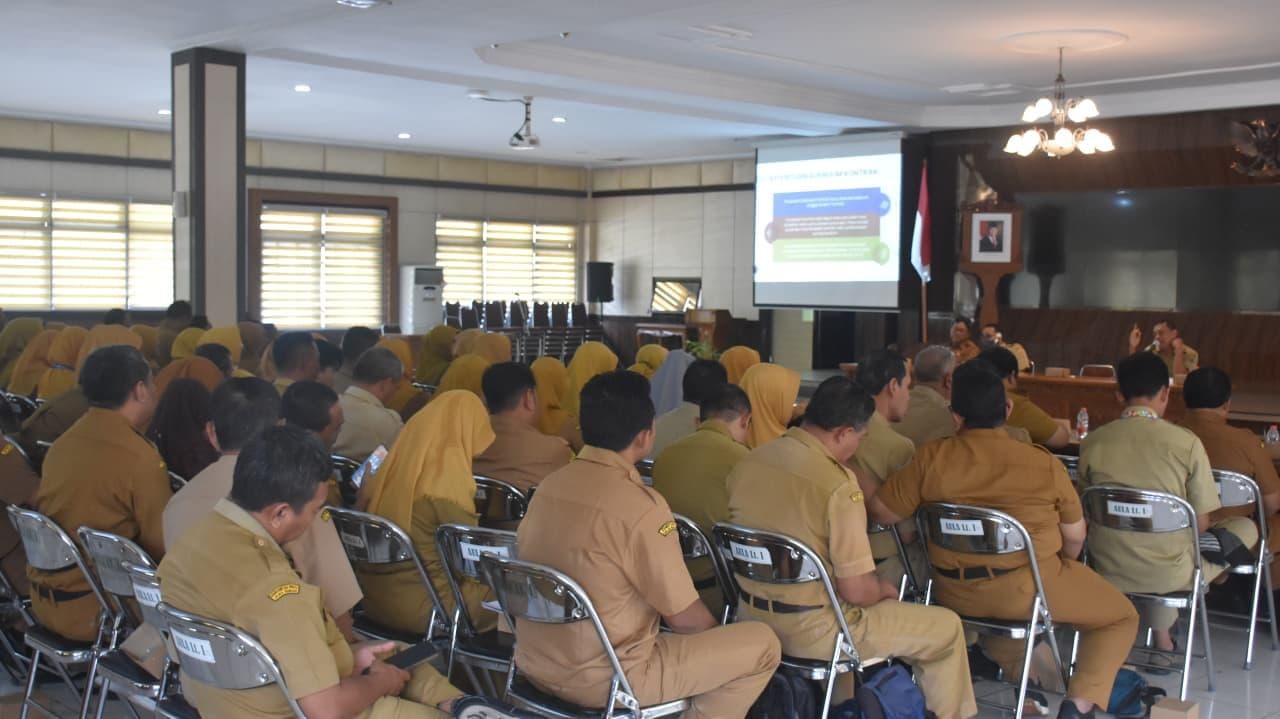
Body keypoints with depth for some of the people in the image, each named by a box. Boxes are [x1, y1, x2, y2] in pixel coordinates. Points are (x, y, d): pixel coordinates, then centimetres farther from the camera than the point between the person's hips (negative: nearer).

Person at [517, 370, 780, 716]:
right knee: (761, 644, 3)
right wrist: (716, 634, 10)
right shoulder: (641, 506, -21)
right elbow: (685, 618, -13)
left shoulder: (549, 486, 0)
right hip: (602, 680, -7)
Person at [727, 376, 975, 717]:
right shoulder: (837, 484, -24)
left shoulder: (749, 461, -2)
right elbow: (857, 590, -21)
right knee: (947, 627, 9)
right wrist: (886, 589, 1)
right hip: (811, 630, -8)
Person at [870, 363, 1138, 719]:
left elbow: (880, 511, -6)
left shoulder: (931, 458, -12)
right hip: (1027, 588, -3)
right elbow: (1075, 537, -2)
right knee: (1122, 616, 18)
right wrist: (1059, 567, 19)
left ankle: (1017, 669, 23)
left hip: (954, 592, 3)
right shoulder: (1044, 464, -13)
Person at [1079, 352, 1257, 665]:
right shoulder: (1186, 442, -14)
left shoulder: (1092, 442, -6)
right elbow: (1201, 523, -7)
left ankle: (1162, 638, 24)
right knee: (1246, 526, 22)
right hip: (1169, 574, -4)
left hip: (1108, 570, 4)